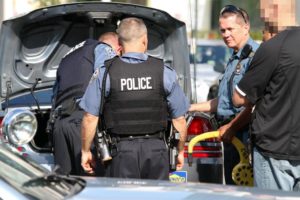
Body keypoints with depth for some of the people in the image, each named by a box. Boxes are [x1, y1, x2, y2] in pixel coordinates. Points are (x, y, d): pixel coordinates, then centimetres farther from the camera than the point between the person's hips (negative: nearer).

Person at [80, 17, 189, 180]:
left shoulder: (106, 73, -3)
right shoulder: (164, 72, 0)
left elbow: (90, 118, -2)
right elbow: (179, 119, 4)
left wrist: (85, 151, 10)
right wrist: (180, 151, 17)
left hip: (122, 150, -1)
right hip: (156, 148, 1)